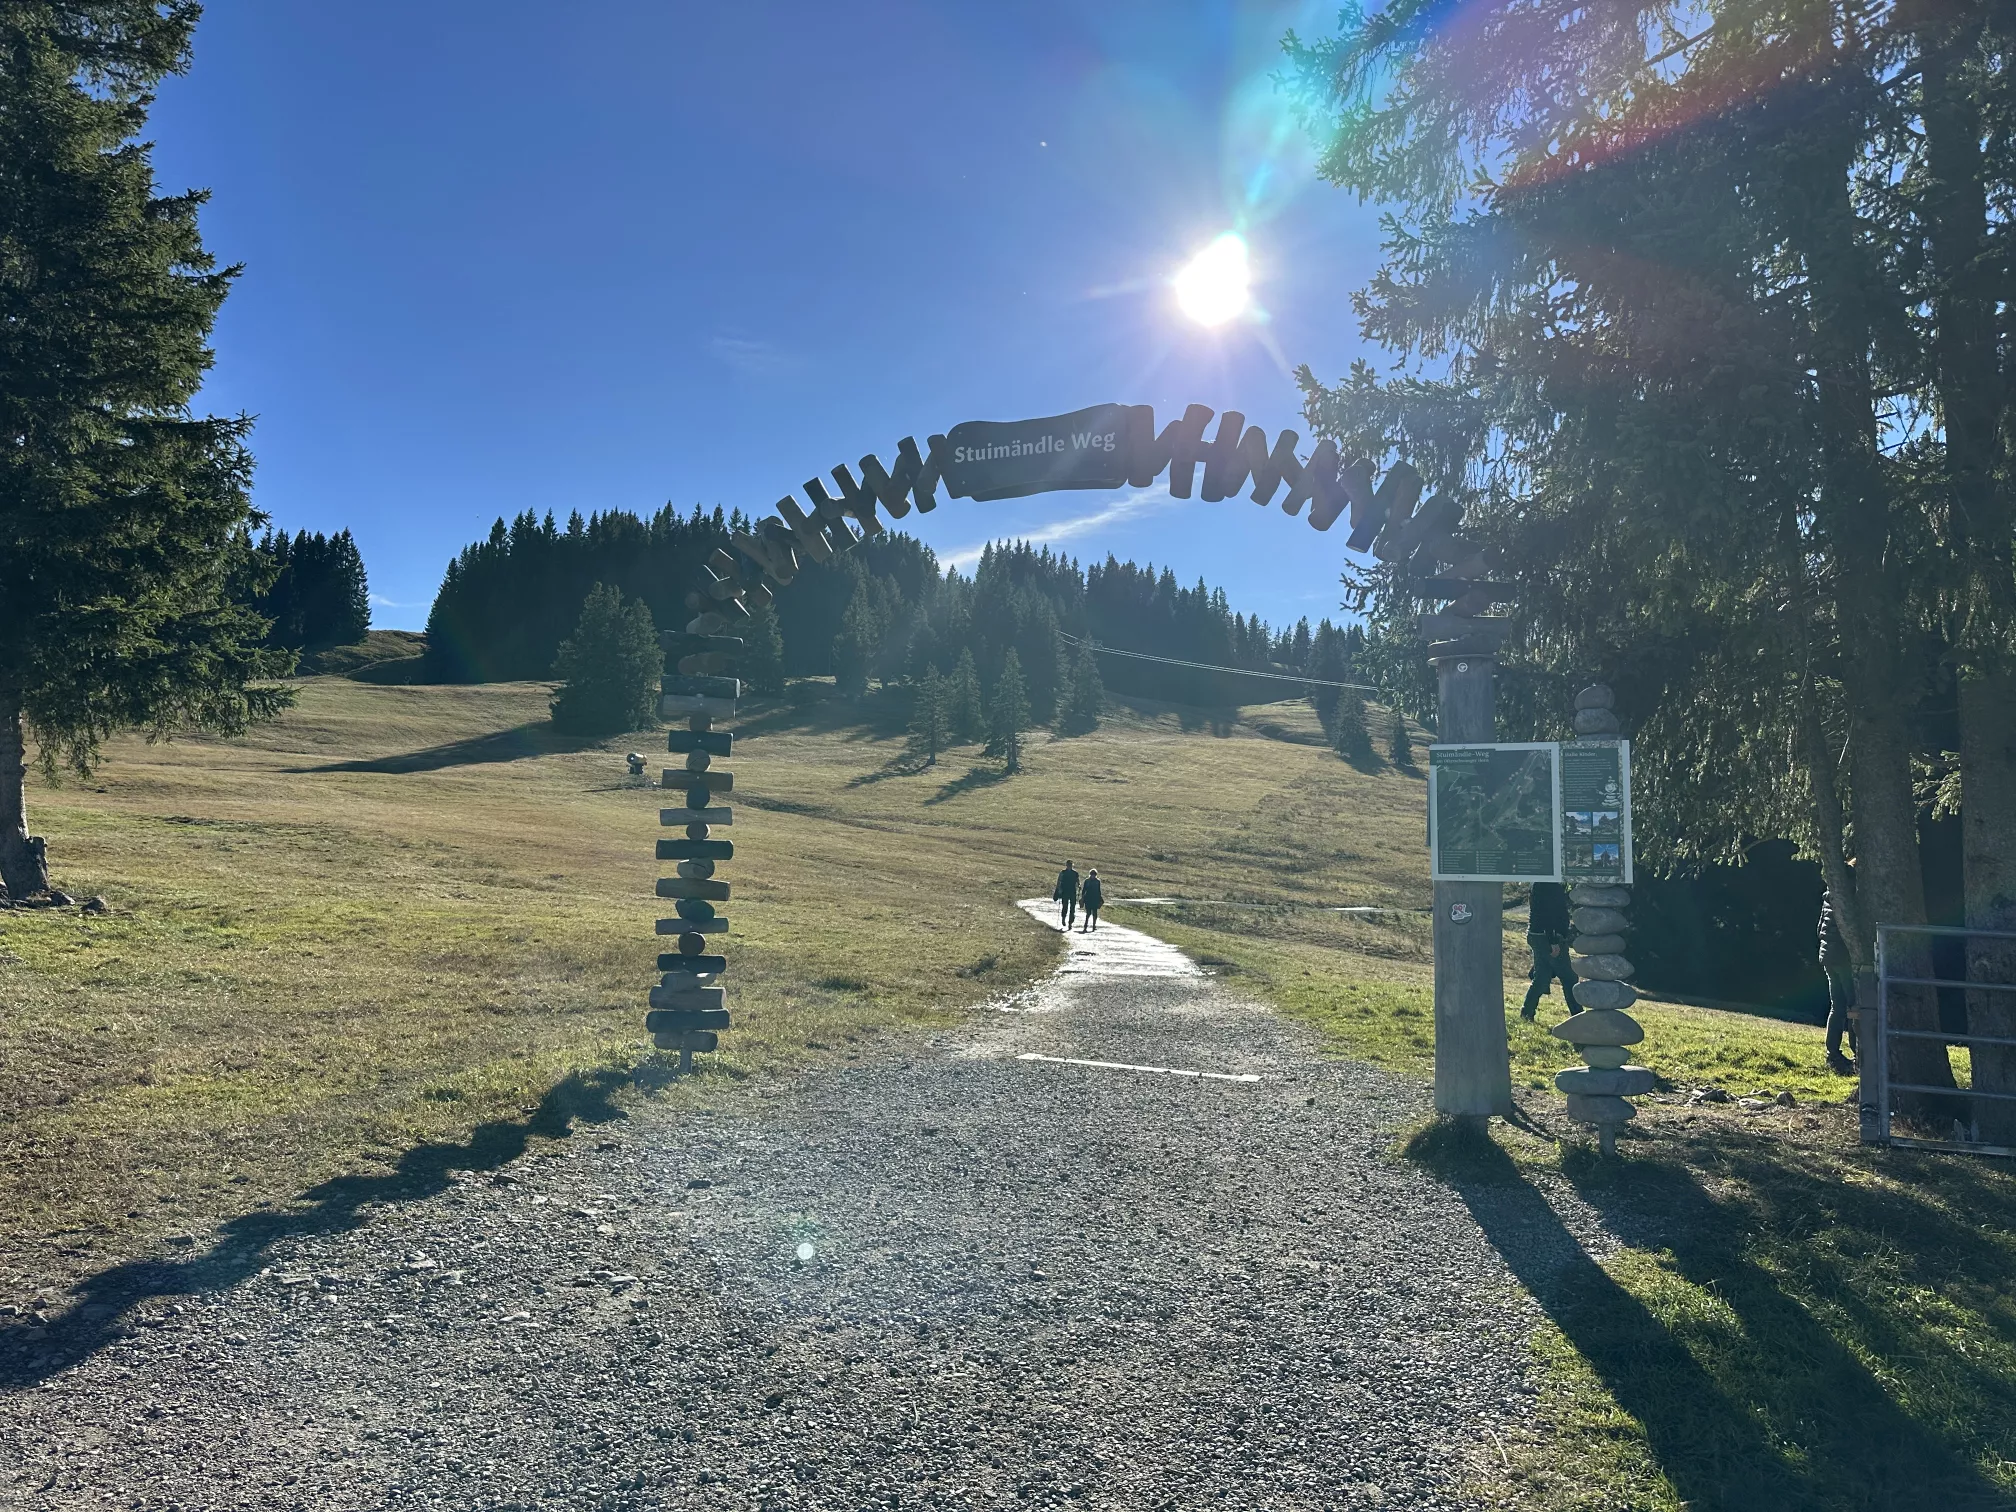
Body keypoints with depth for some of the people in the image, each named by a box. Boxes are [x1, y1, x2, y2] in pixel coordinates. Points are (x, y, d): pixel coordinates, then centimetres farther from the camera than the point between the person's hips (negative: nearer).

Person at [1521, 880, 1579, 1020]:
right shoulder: (1547, 884, -18)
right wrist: (1553, 941, -24)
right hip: (1546, 937, -10)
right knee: (1568, 978, 0)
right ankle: (1577, 1016, 8)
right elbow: (1547, 912, -24)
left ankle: (1527, 1012, 11)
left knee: (1542, 977, 12)